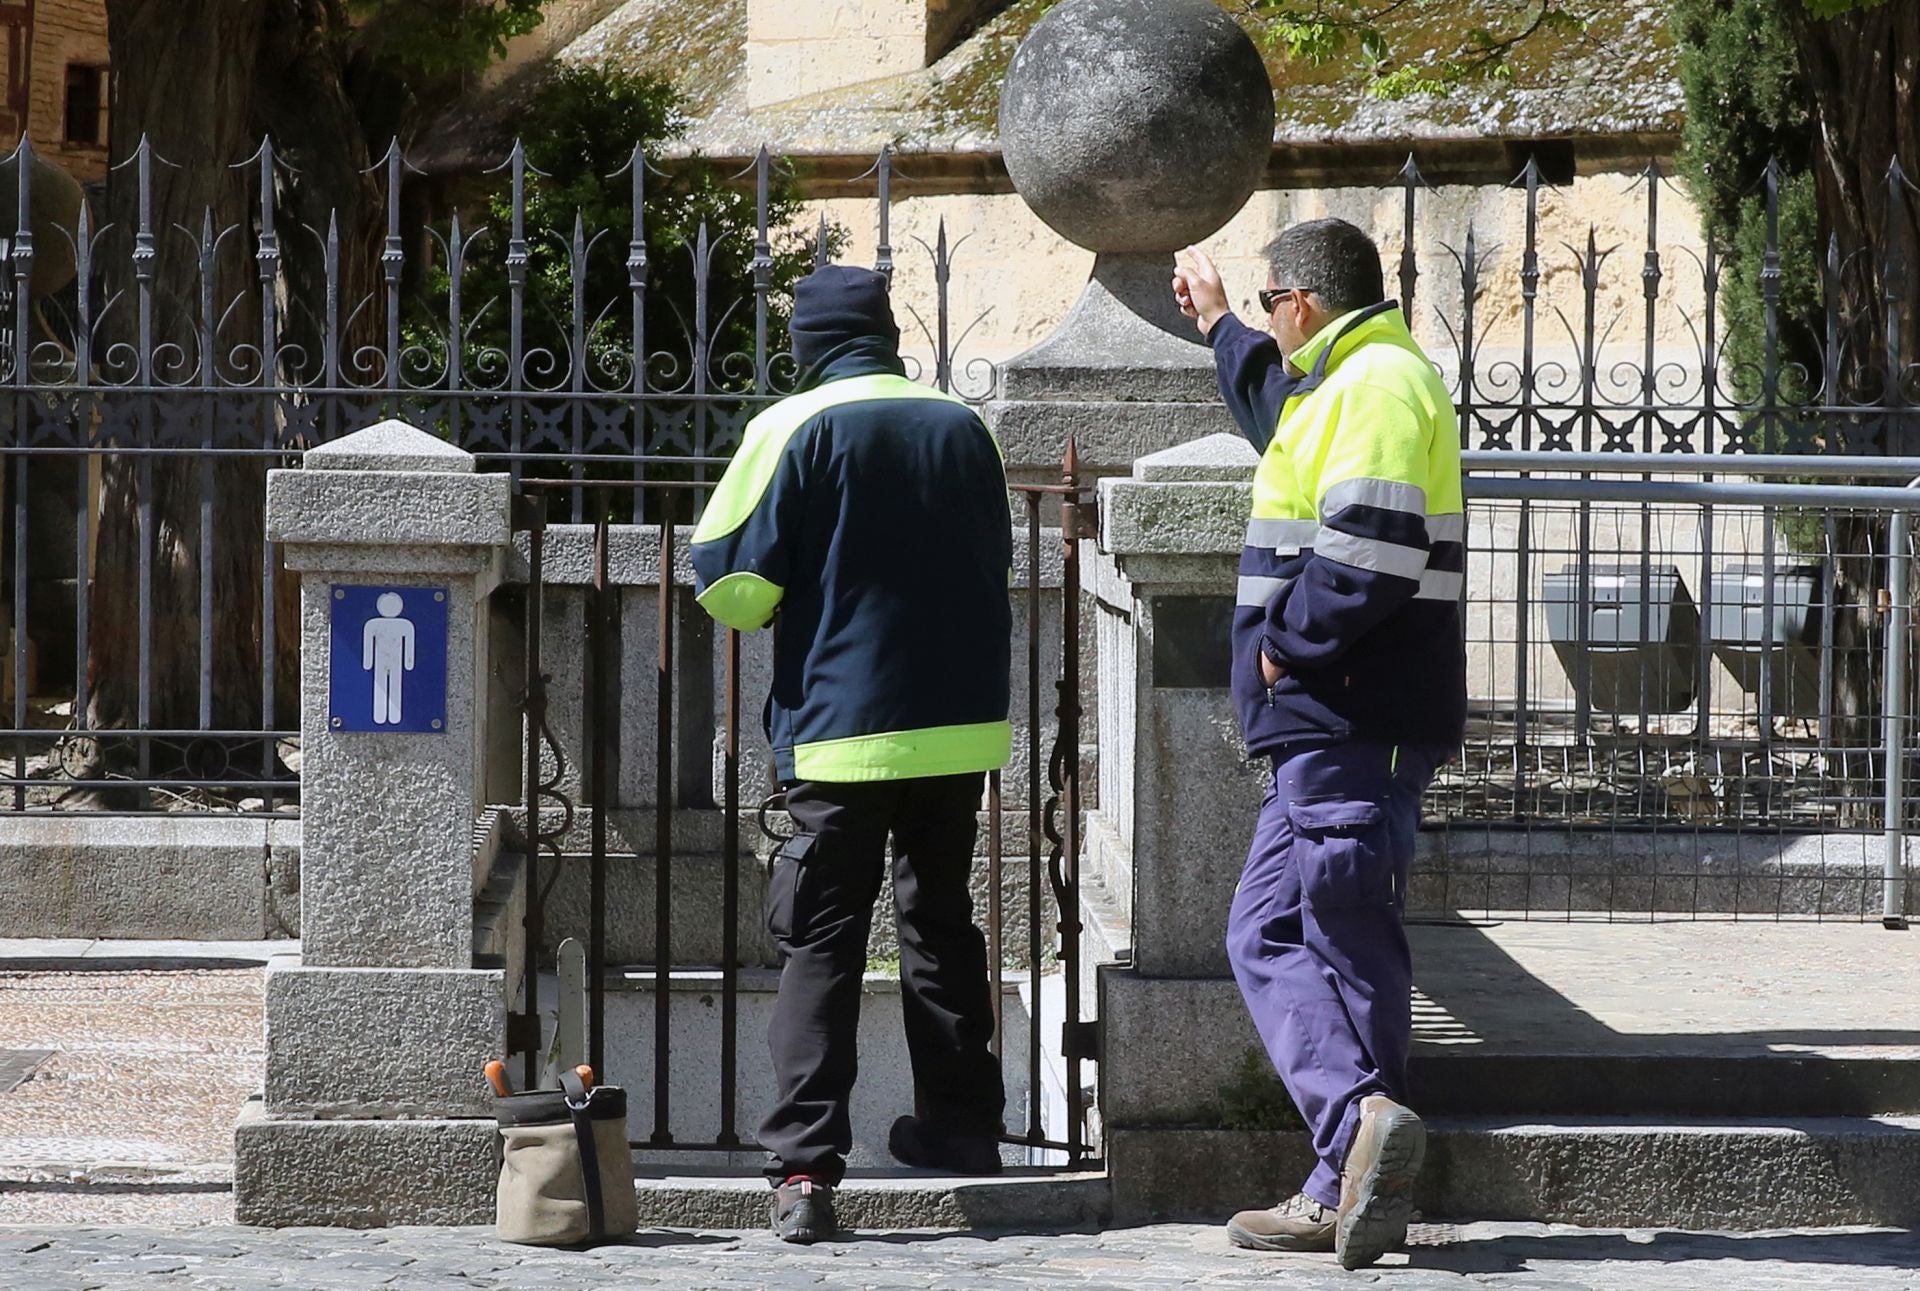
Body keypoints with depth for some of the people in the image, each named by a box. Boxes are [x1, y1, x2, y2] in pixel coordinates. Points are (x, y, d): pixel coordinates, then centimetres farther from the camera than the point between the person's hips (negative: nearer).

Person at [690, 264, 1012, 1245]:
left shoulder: (794, 430, -8)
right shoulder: (961, 428, 5)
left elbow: (729, 585, -9)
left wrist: (781, 602, 11)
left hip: (843, 730, -4)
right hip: (960, 723, 4)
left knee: (820, 943, -2)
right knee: (941, 922, 21)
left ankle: (806, 1166, -12)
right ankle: (960, 1122, 27)